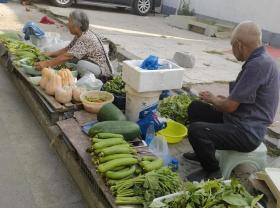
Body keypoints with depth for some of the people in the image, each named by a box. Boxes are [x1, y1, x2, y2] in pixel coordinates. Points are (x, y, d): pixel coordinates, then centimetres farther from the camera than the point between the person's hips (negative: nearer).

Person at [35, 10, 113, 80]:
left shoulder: (86, 38, -26)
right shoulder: (80, 35, 4)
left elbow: (67, 56, -31)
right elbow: (68, 49, 11)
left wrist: (46, 64, -28)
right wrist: (50, 54, 1)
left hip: (102, 72, -10)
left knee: (81, 64, -34)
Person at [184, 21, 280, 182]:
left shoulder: (258, 65, -25)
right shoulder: (261, 59, 8)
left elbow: (230, 107, -23)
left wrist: (213, 100, -3)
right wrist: (221, 100, 9)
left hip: (247, 133, -10)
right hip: (242, 122, 10)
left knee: (196, 130, -28)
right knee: (195, 108, 12)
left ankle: (212, 172, -2)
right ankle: (205, 152, 28)